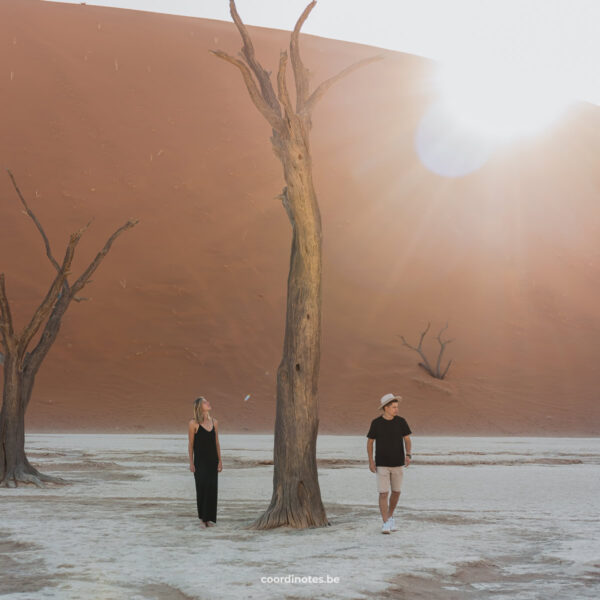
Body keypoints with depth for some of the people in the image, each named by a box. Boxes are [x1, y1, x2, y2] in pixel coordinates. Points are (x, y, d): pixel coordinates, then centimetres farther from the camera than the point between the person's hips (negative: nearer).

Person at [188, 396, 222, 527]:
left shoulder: (214, 422, 8)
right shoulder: (194, 424, -5)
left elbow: (217, 443, 12)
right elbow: (190, 444, -2)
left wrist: (219, 461, 8)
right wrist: (191, 463, -5)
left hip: (212, 460, 4)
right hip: (200, 461, -4)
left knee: (212, 488, 1)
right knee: (201, 488, -2)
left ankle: (210, 518, 9)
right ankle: (202, 518, 8)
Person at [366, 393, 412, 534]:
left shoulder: (401, 421, -5)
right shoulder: (376, 423, -8)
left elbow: (407, 440, 0)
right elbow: (370, 442, 1)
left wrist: (408, 455, -18)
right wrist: (370, 462, -8)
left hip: (398, 463, 2)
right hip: (382, 464, -2)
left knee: (396, 492, 11)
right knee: (383, 494, -9)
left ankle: (390, 516, 34)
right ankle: (386, 524, -8)